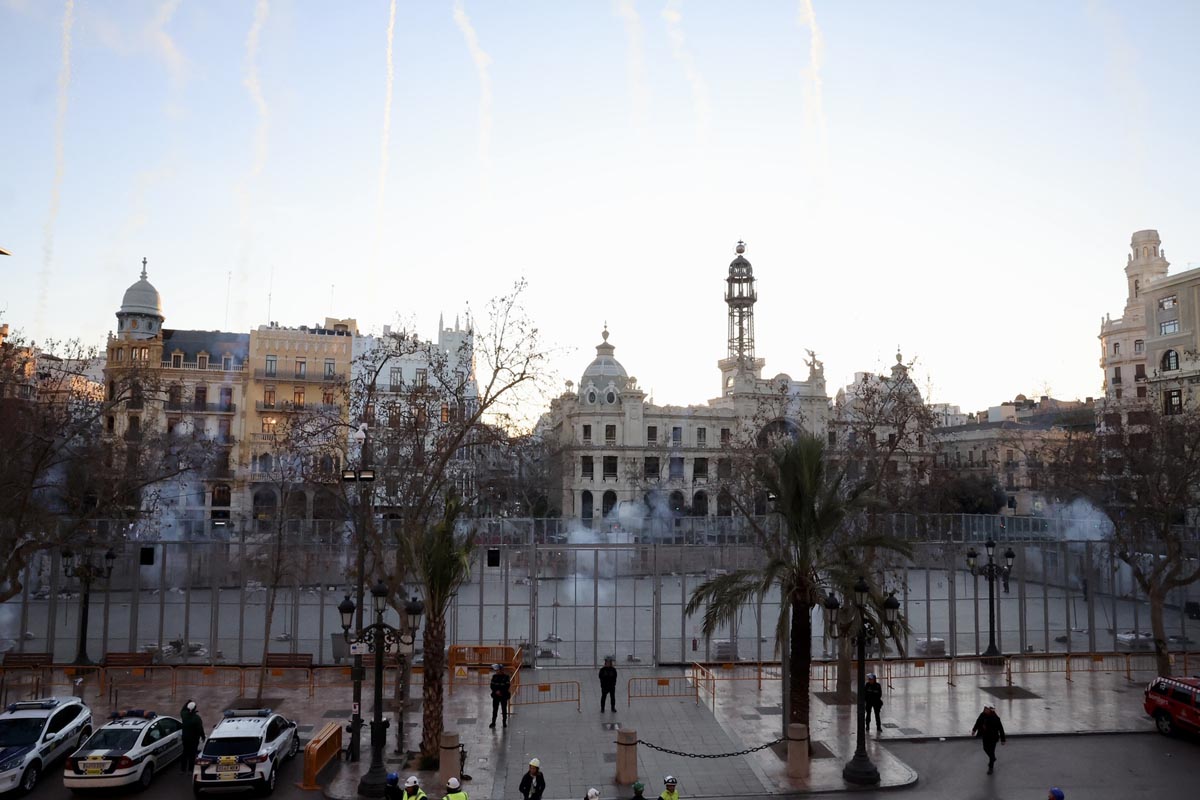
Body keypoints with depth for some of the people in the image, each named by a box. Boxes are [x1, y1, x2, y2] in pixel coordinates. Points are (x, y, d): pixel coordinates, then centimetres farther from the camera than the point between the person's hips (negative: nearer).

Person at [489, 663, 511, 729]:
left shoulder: (506, 676, -6)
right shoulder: (494, 676, 2)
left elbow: (507, 686, -8)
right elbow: (492, 685, 2)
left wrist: (501, 692, -16)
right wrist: (496, 691, -13)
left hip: (504, 695, -2)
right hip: (496, 695, 2)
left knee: (504, 709, 6)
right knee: (495, 709, 2)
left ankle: (504, 722, 15)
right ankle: (493, 722, 9)